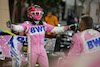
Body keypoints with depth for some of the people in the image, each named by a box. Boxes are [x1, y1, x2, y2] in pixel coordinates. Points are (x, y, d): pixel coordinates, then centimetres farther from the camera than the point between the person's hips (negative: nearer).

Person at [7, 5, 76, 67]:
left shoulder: (43, 24, 11)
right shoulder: (27, 24, -5)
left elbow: (55, 29, 15)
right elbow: (19, 27, -22)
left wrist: (68, 27, 10)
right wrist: (11, 26, -44)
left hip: (42, 49, 5)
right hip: (32, 50, -5)